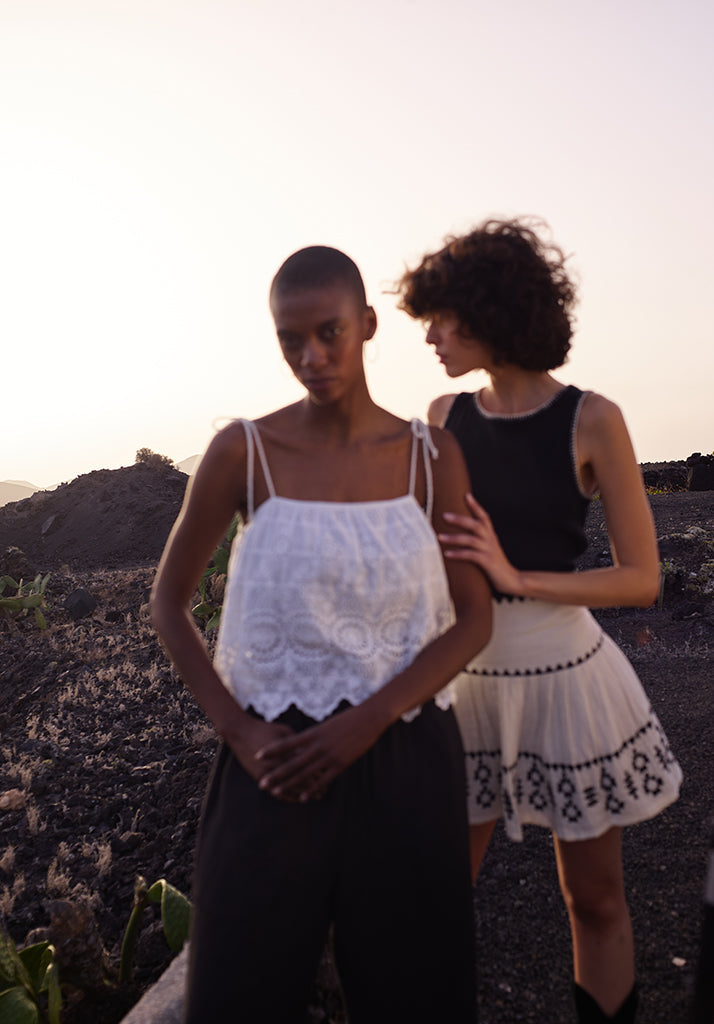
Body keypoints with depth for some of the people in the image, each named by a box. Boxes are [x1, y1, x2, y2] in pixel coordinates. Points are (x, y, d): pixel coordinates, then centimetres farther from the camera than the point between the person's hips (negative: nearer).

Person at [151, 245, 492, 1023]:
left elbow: (474, 619, -2)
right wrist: (238, 731, -10)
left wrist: (367, 721, -14)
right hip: (276, 761, -1)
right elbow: (167, 604, 1)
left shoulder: (432, 455, -1)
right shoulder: (243, 451, -6)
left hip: (405, 757, 2)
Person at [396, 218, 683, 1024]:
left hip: (564, 675, -3)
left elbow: (642, 579, -9)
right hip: (467, 674, 3)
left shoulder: (591, 421, -9)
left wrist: (517, 576, -20)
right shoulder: (444, 418, 2)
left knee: (594, 900, 13)